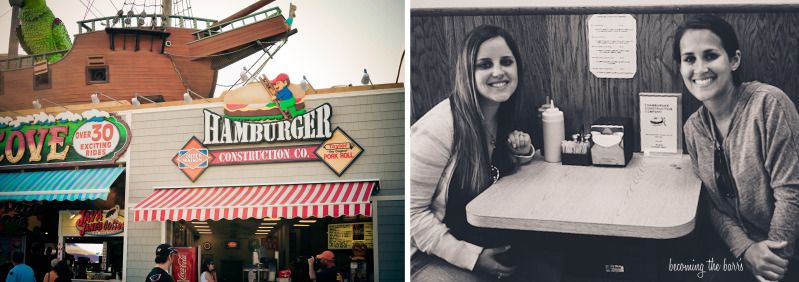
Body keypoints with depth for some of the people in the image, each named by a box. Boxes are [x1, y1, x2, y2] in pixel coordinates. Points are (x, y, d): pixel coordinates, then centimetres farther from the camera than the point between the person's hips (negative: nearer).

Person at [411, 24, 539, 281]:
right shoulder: (440, 128, -24)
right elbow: (412, 211, -22)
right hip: (425, 256, -7)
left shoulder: (509, 115, -2)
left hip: (478, 238, 7)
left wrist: (523, 153, -7)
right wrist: (472, 257, -24)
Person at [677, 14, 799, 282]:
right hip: (739, 252, 4)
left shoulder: (768, 103, -16)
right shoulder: (693, 129, 0)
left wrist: (775, 258, -13)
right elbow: (712, 202, 2)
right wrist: (746, 249, -13)